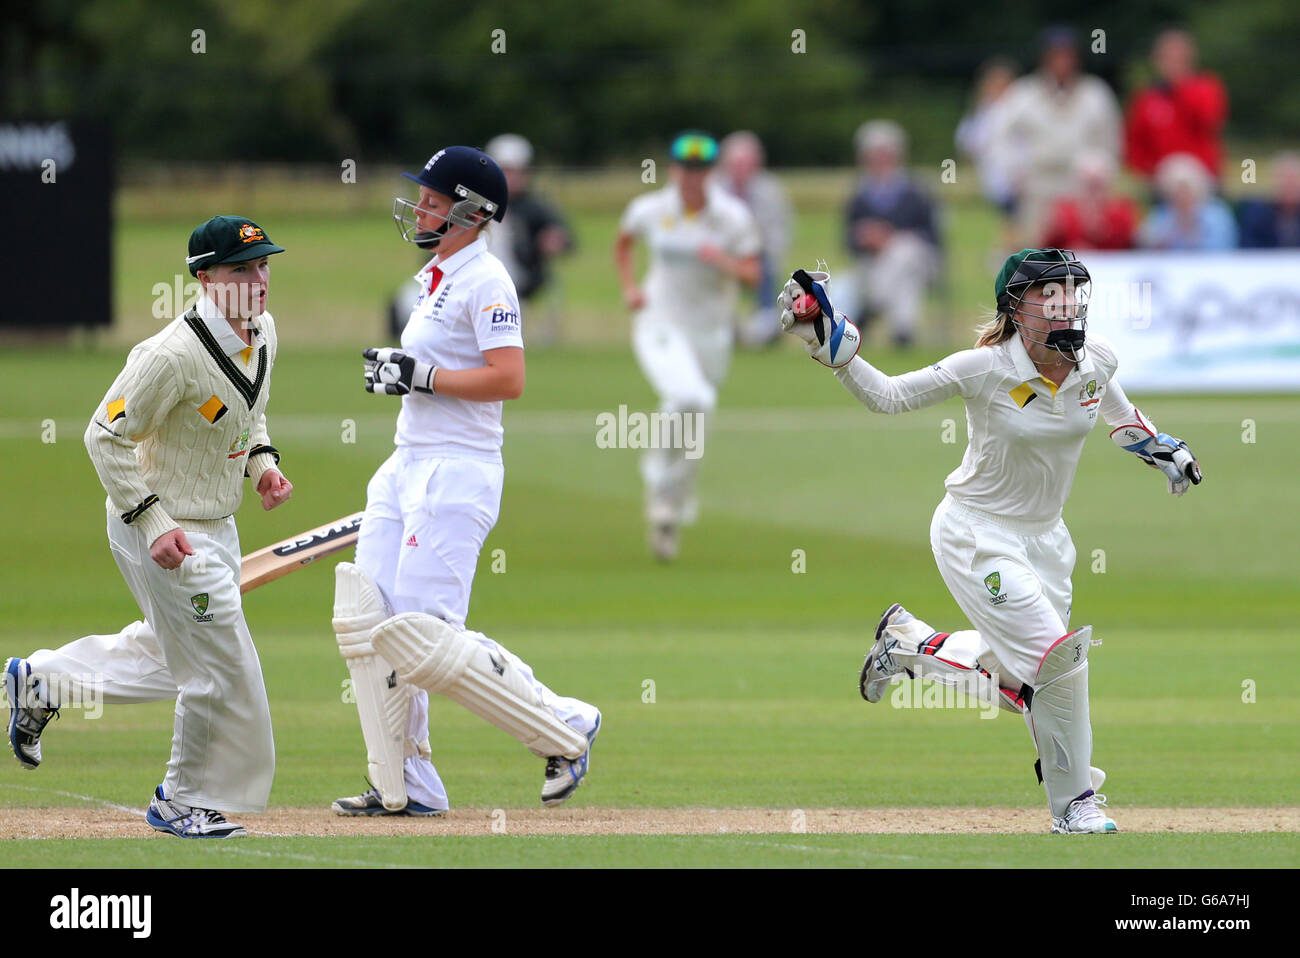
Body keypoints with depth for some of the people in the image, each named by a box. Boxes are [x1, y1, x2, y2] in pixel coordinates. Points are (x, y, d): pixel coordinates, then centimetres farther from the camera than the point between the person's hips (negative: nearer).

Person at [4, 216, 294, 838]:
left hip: (215, 524, 9)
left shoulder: (262, 331, -1)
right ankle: (186, 803, 16)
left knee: (174, 652, 24)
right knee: (222, 669, -3)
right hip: (164, 531, -9)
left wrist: (261, 460, 0)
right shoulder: (173, 355, -28)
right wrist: (153, 523, -26)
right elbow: (106, 437, -22)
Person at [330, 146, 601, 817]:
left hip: (456, 473, -10)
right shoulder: (437, 278, 17)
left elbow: (507, 379, -22)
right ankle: (406, 787, 7)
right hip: (407, 464, 10)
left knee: (423, 635, -14)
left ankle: (565, 728, -1)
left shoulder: (485, 281, -12)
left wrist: (419, 374, -19)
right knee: (366, 621, 3)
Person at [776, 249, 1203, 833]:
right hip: (975, 537, -6)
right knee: (1056, 660, -16)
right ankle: (1073, 803, 3)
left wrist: (1160, 448, 25)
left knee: (1009, 674, 10)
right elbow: (887, 397, -18)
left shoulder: (1095, 360, -7)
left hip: (1043, 538, 6)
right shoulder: (987, 369, -22)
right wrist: (832, 345, -31)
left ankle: (906, 641, 37)